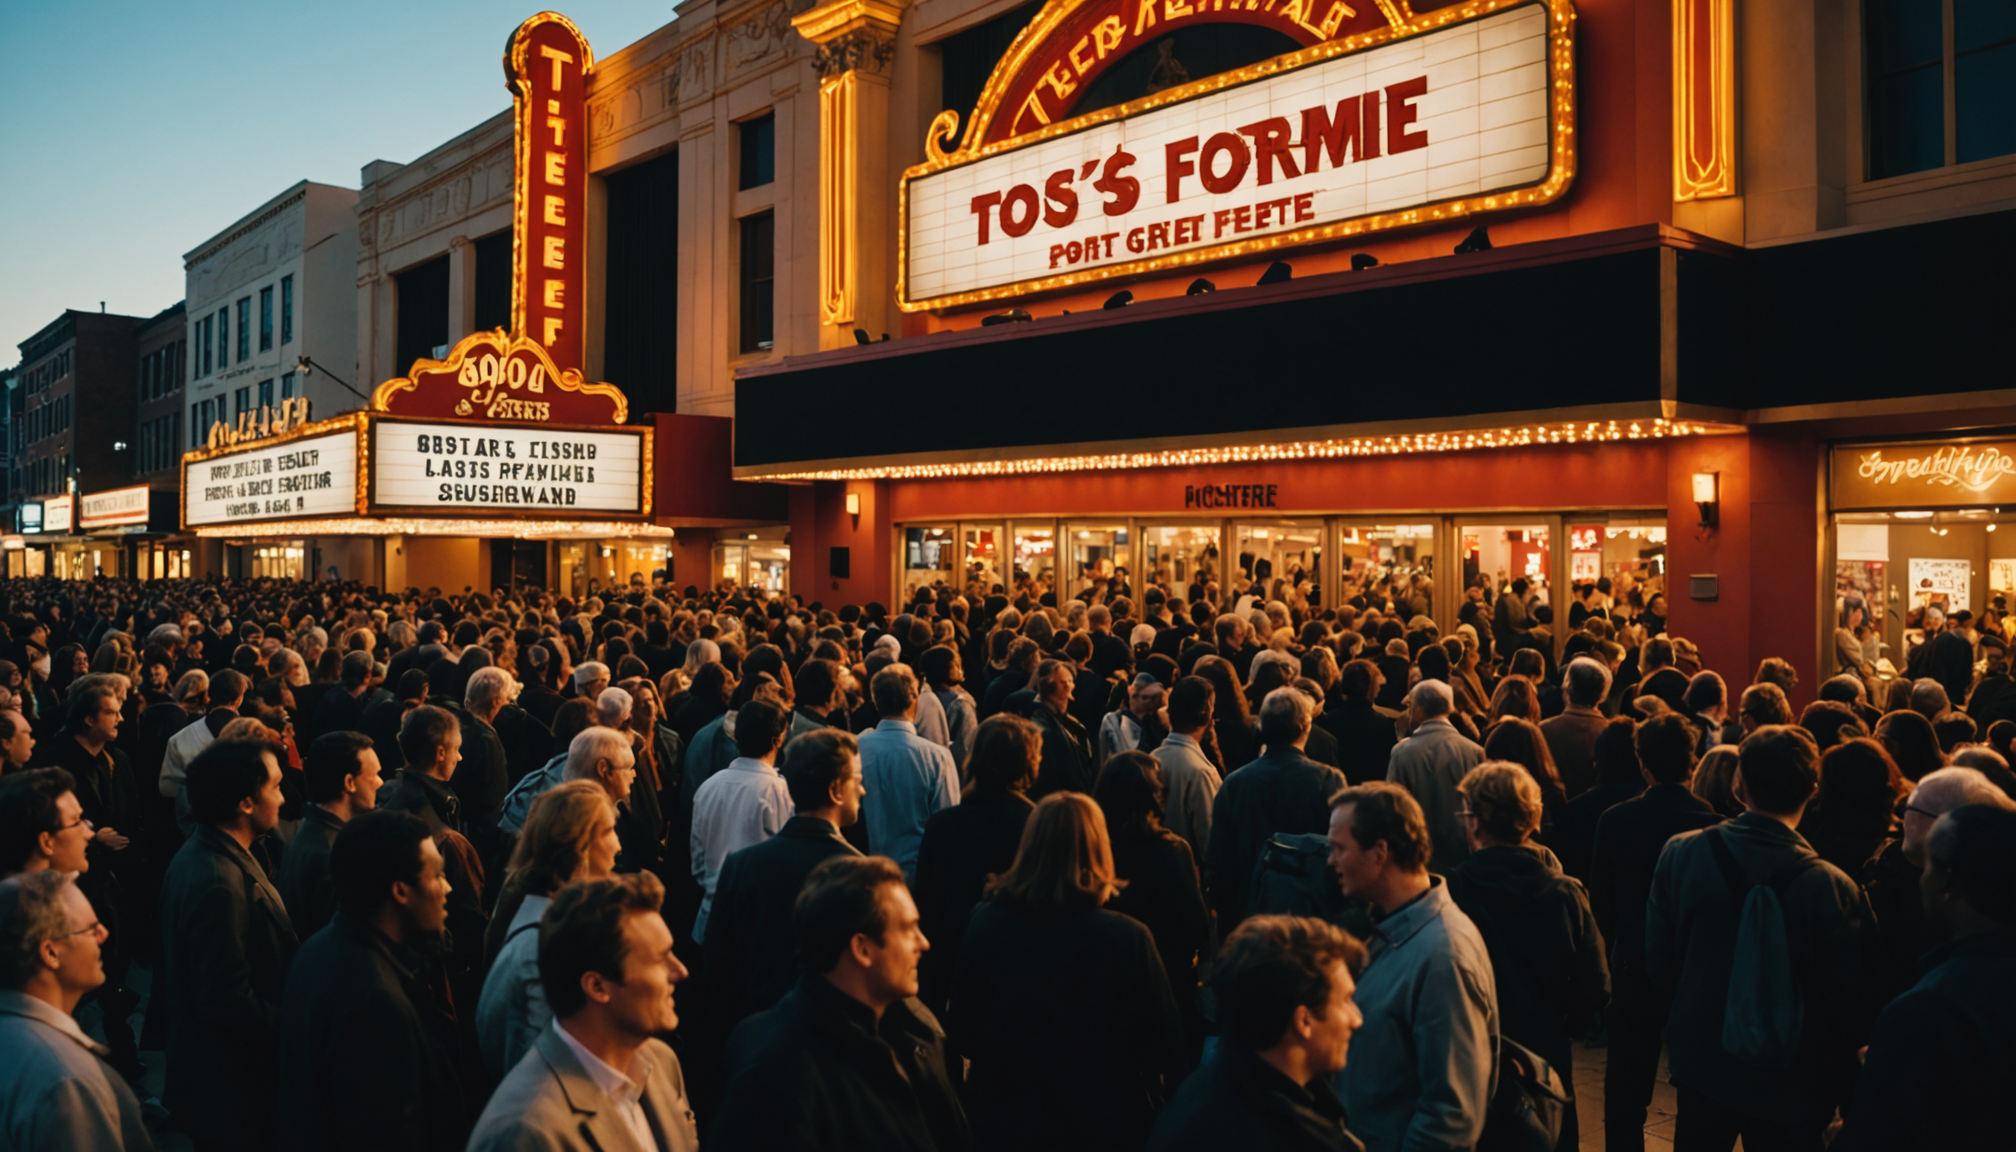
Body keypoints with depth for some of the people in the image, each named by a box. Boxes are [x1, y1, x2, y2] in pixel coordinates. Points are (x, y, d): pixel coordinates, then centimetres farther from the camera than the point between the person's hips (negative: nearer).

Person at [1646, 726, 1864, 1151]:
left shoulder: (1680, 853, -16)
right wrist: (1831, 1088, 4)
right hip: (1788, 1086, -2)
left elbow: (1658, 963, -5)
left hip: (1700, 1064, 2)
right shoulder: (1832, 887, -23)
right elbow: (1844, 1004, -13)